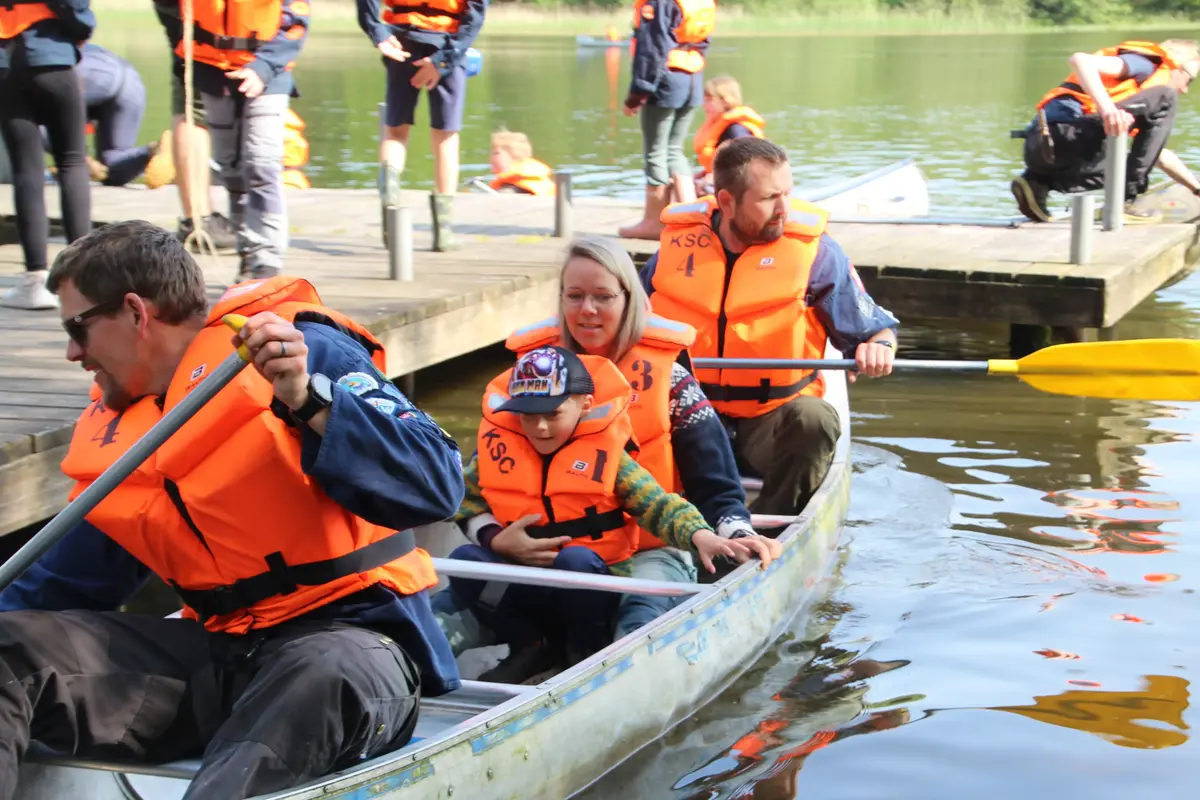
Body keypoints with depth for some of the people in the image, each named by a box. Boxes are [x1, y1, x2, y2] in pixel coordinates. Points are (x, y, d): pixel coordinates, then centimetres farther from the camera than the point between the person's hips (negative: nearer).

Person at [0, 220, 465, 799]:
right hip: (214, 651, 7)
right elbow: (66, 583, 26)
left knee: (333, 675, -42)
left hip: (345, 638, -6)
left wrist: (308, 401, -27)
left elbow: (435, 485, -17)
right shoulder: (110, 433, 16)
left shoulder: (303, 354, -6)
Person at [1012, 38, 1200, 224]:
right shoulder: (1145, 63, 5)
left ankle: (1036, 183, 11)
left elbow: (1159, 156, 42)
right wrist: (1106, 107, -28)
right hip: (1064, 137, -10)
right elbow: (1080, 60, -15)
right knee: (1164, 99, -6)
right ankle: (1125, 201, -8)